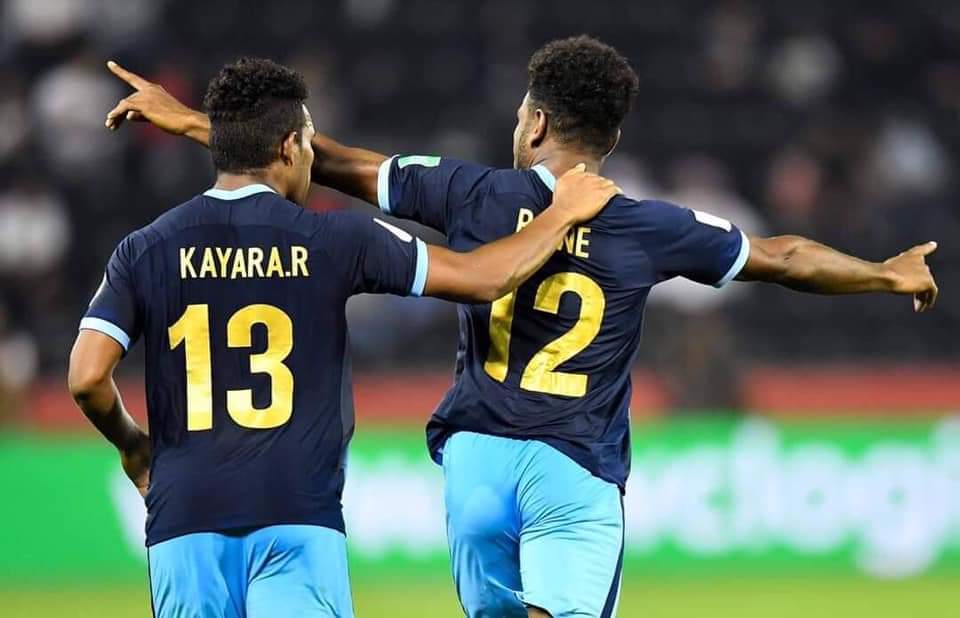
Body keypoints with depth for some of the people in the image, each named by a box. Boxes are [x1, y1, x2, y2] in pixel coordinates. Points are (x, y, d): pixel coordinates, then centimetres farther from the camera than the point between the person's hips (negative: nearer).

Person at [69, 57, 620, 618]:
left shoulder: (146, 250, 5)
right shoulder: (334, 240, 0)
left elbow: (88, 377, -3)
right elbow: (485, 277, 5)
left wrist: (131, 445, 18)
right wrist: (563, 215, 22)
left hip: (184, 515, 2)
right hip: (298, 516, -2)